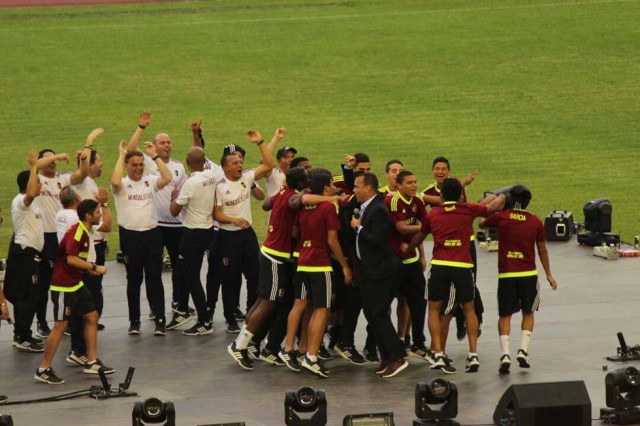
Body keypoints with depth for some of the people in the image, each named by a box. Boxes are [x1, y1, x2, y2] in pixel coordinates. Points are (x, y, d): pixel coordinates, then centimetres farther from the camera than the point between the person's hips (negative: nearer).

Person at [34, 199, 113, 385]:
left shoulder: (83, 231, 10)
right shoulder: (76, 232, -20)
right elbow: (71, 259, -31)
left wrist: (90, 269, 17)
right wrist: (94, 268, -26)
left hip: (76, 284, 10)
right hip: (63, 286, -10)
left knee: (92, 317, 11)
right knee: (60, 326, -7)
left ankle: (91, 362, 18)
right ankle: (43, 370, 0)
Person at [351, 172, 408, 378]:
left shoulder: (378, 210, -19)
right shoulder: (365, 206, 8)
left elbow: (377, 239, -26)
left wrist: (358, 227, -15)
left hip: (381, 269, -10)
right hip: (368, 268, 10)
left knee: (378, 313, -10)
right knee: (370, 313, 11)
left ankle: (397, 357, -5)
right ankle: (386, 356, 17)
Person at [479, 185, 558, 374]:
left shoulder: (500, 218, -5)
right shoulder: (535, 222, 0)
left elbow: (482, 224, 14)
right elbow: (542, 250, 8)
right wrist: (549, 275, 19)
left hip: (506, 275, -1)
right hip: (528, 274, 1)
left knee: (505, 315, 7)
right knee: (528, 313, 18)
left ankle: (505, 354, -10)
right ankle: (523, 350, 3)